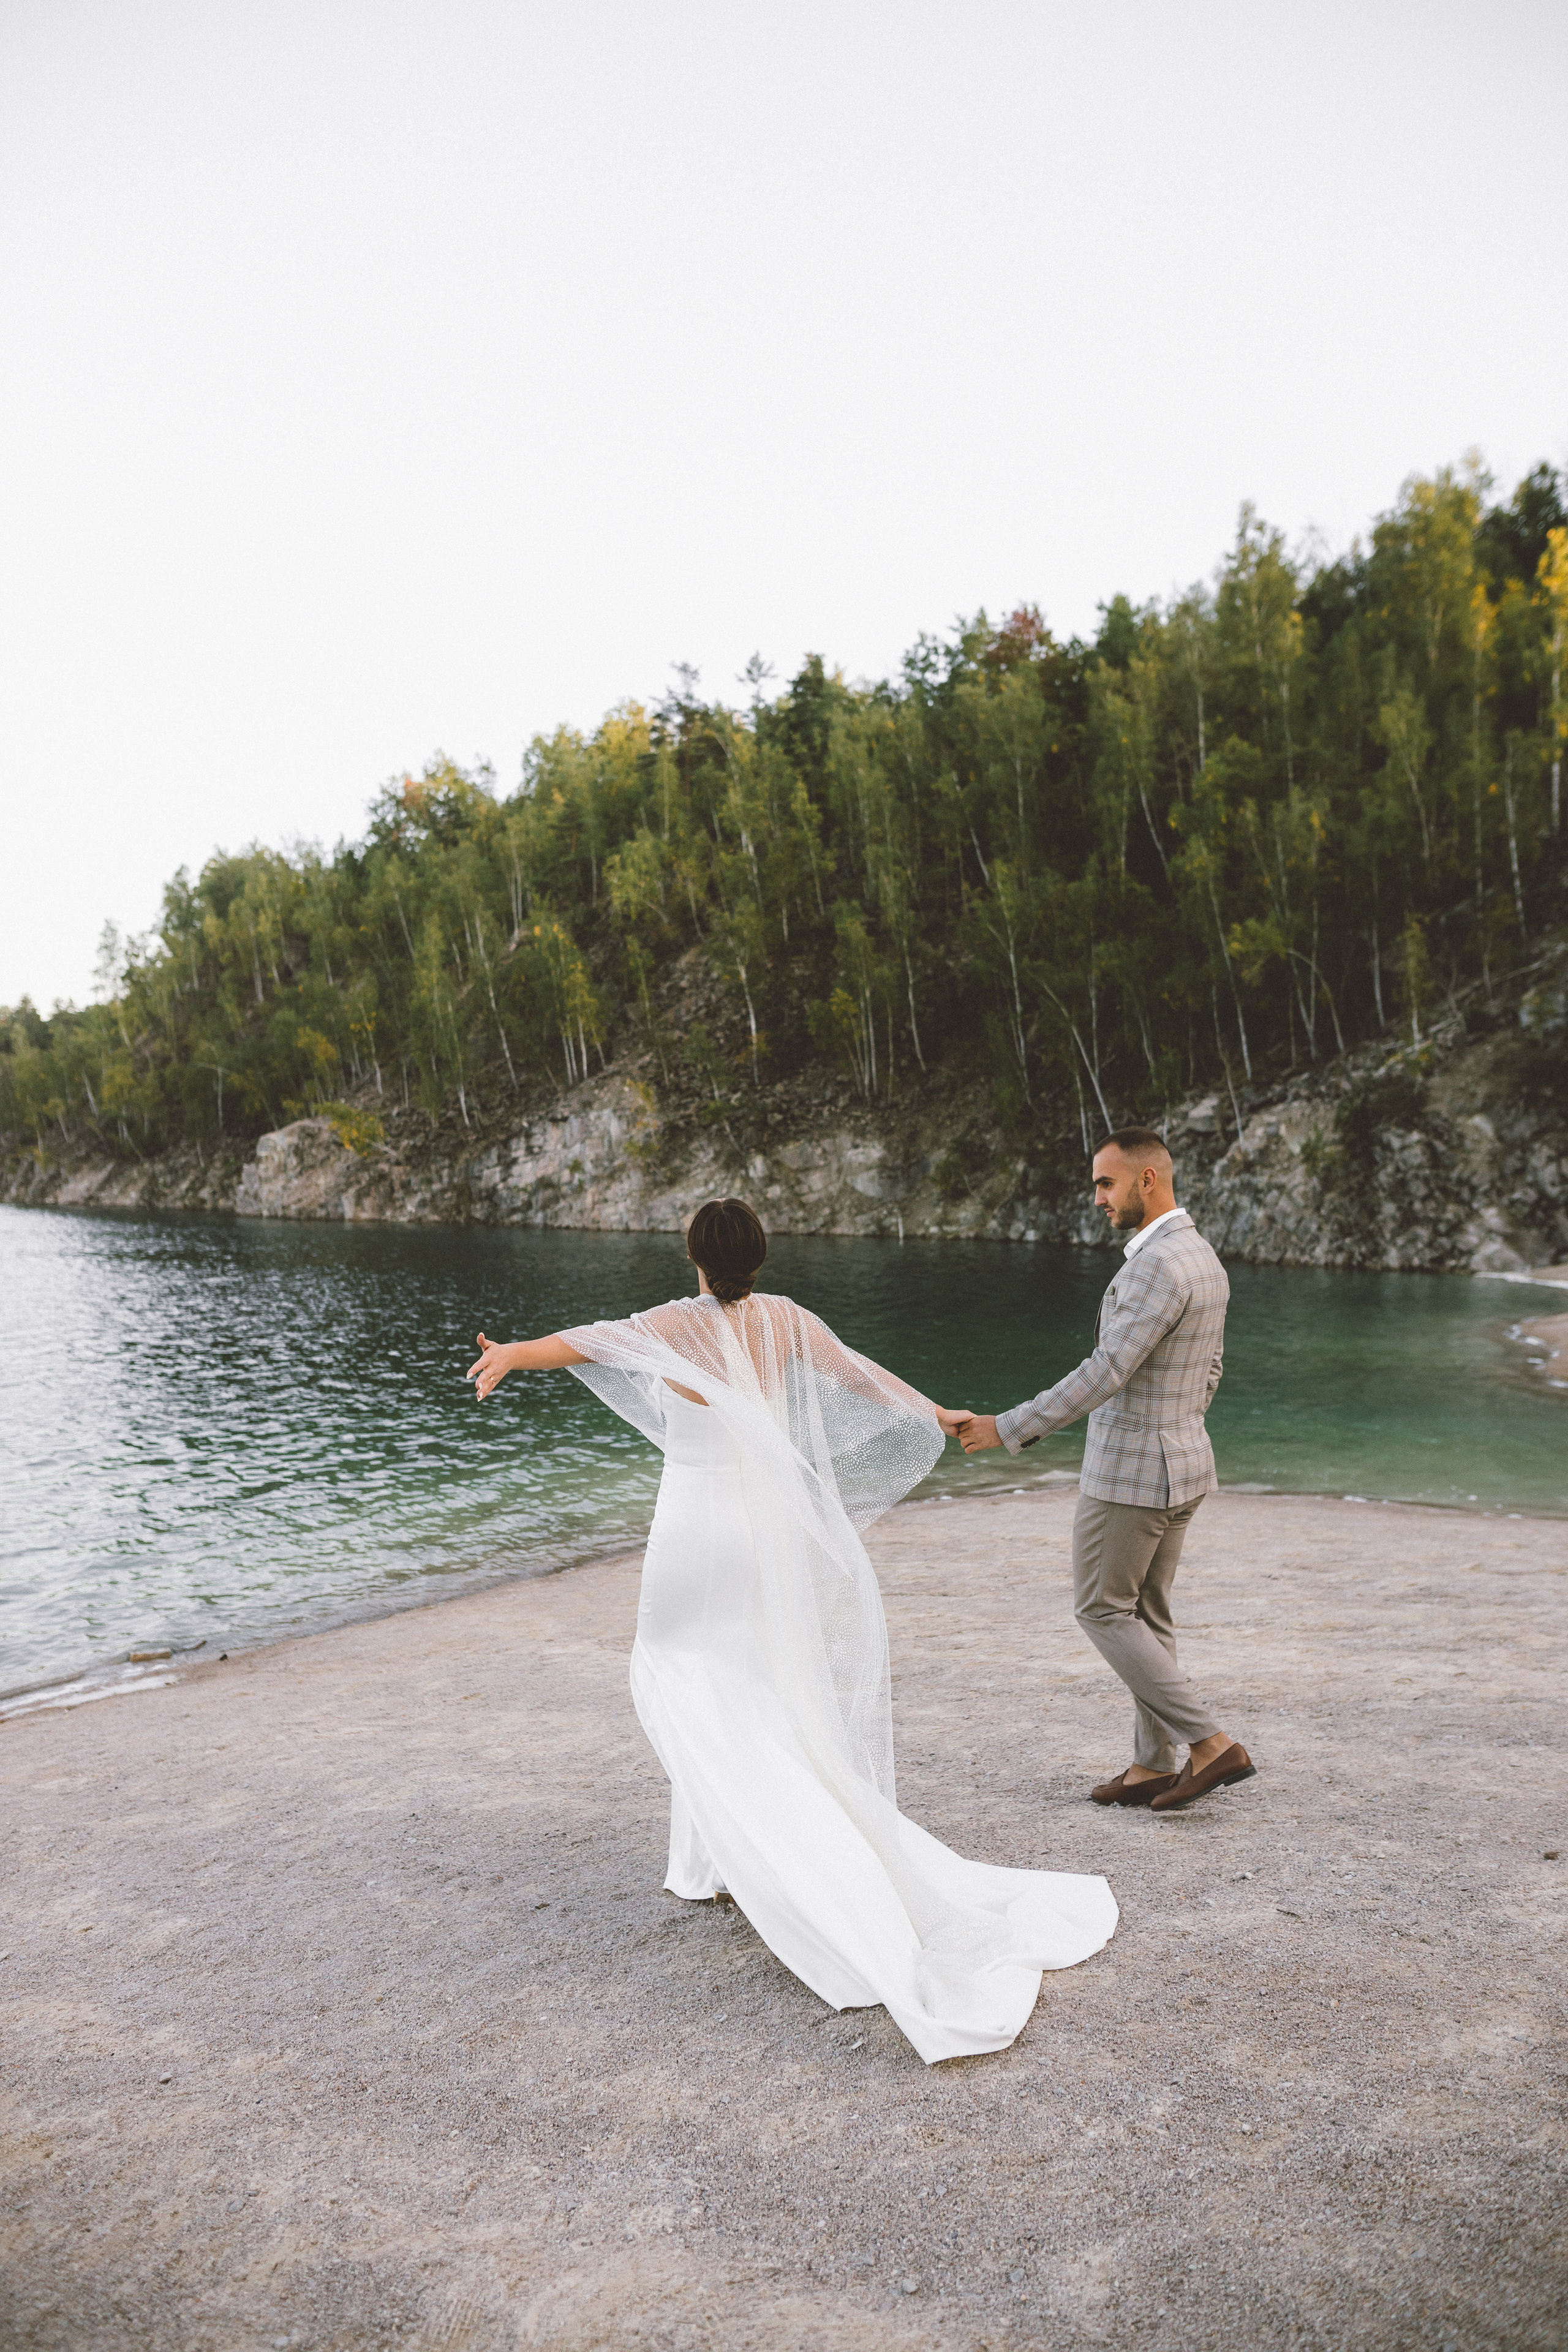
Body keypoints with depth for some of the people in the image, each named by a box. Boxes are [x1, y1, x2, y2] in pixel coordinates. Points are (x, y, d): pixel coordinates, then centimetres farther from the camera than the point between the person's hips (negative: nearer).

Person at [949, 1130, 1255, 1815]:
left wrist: (1006, 1428, -26)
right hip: (1182, 1465, 10)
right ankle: (1153, 1766, 21)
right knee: (1146, 1614, 15)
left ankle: (1210, 1744, 1)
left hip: (1130, 1472, -10)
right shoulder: (1205, 1259, 9)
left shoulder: (1155, 1266, -23)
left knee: (1103, 1610, 3)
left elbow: (1105, 1374, -28)